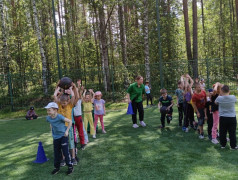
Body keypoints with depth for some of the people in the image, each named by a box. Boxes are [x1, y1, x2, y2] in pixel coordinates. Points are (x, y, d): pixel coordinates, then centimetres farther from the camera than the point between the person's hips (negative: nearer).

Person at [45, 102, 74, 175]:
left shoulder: (60, 117, -22)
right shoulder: (48, 118, -3)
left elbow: (70, 121, -16)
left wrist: (67, 131, -14)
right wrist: (52, 131, 12)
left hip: (63, 136, -6)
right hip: (56, 137, 6)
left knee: (65, 152, -2)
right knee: (56, 153, 12)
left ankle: (70, 166, 12)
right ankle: (57, 167, 26)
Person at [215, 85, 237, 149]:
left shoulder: (219, 98, -14)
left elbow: (215, 102, 7)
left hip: (223, 118, 0)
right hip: (232, 118, 1)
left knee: (222, 132, 12)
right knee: (232, 132, 9)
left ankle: (223, 145, 23)